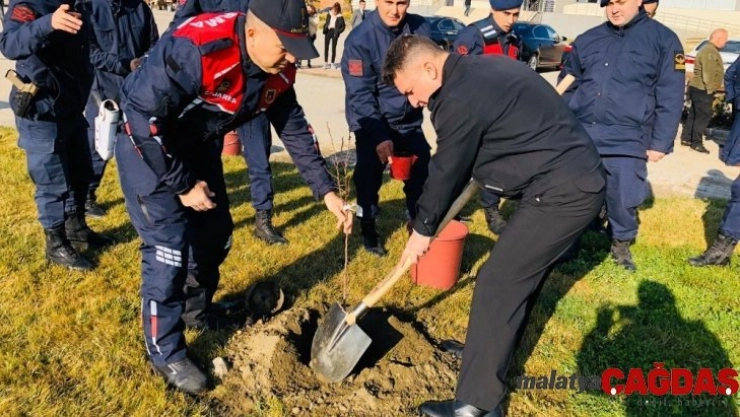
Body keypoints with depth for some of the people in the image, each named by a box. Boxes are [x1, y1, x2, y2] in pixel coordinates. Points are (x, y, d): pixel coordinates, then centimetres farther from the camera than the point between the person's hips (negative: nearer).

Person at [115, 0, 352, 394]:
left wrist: (327, 191, -5)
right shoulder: (194, 50, -36)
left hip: (198, 146, 8)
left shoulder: (277, 71, -11)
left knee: (214, 233, 13)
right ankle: (165, 352, 10)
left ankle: (197, 312, 39)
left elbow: (295, 130, -1)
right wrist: (182, 185, -23)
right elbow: (143, 116, -32)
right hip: (148, 145, -7)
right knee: (168, 246, -9)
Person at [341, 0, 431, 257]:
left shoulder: (421, 29, -8)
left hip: (408, 120, 4)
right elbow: (360, 95, -21)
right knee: (369, 176, 0)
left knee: (422, 170, 6)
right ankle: (368, 228, 21)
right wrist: (379, 137, -29)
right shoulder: (360, 39, -19)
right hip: (371, 122, -3)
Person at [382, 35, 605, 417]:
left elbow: (446, 172, -9)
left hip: (561, 193, -10)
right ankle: (490, 350, 39)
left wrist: (422, 229, 5)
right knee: (520, 276, 21)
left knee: (496, 285, -7)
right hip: (577, 180, 10)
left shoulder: (459, 98, -18)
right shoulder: (481, 68, 13)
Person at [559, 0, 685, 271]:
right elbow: (567, 86, 17)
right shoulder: (587, 39, 9)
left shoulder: (663, 39, 0)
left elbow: (670, 97, -1)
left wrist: (661, 142, -5)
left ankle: (621, 244, 27)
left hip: (627, 142, -3)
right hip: (580, 136, 3)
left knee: (623, 198, 1)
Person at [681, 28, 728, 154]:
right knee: (704, 116, -8)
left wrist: (711, 88, 22)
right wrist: (710, 89, -22)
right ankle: (696, 143, -5)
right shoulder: (710, 51, -17)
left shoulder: (709, 50, 18)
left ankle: (686, 138, 20)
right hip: (703, 90, -11)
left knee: (694, 114, 14)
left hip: (699, 88, 11)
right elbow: (708, 73, -24)